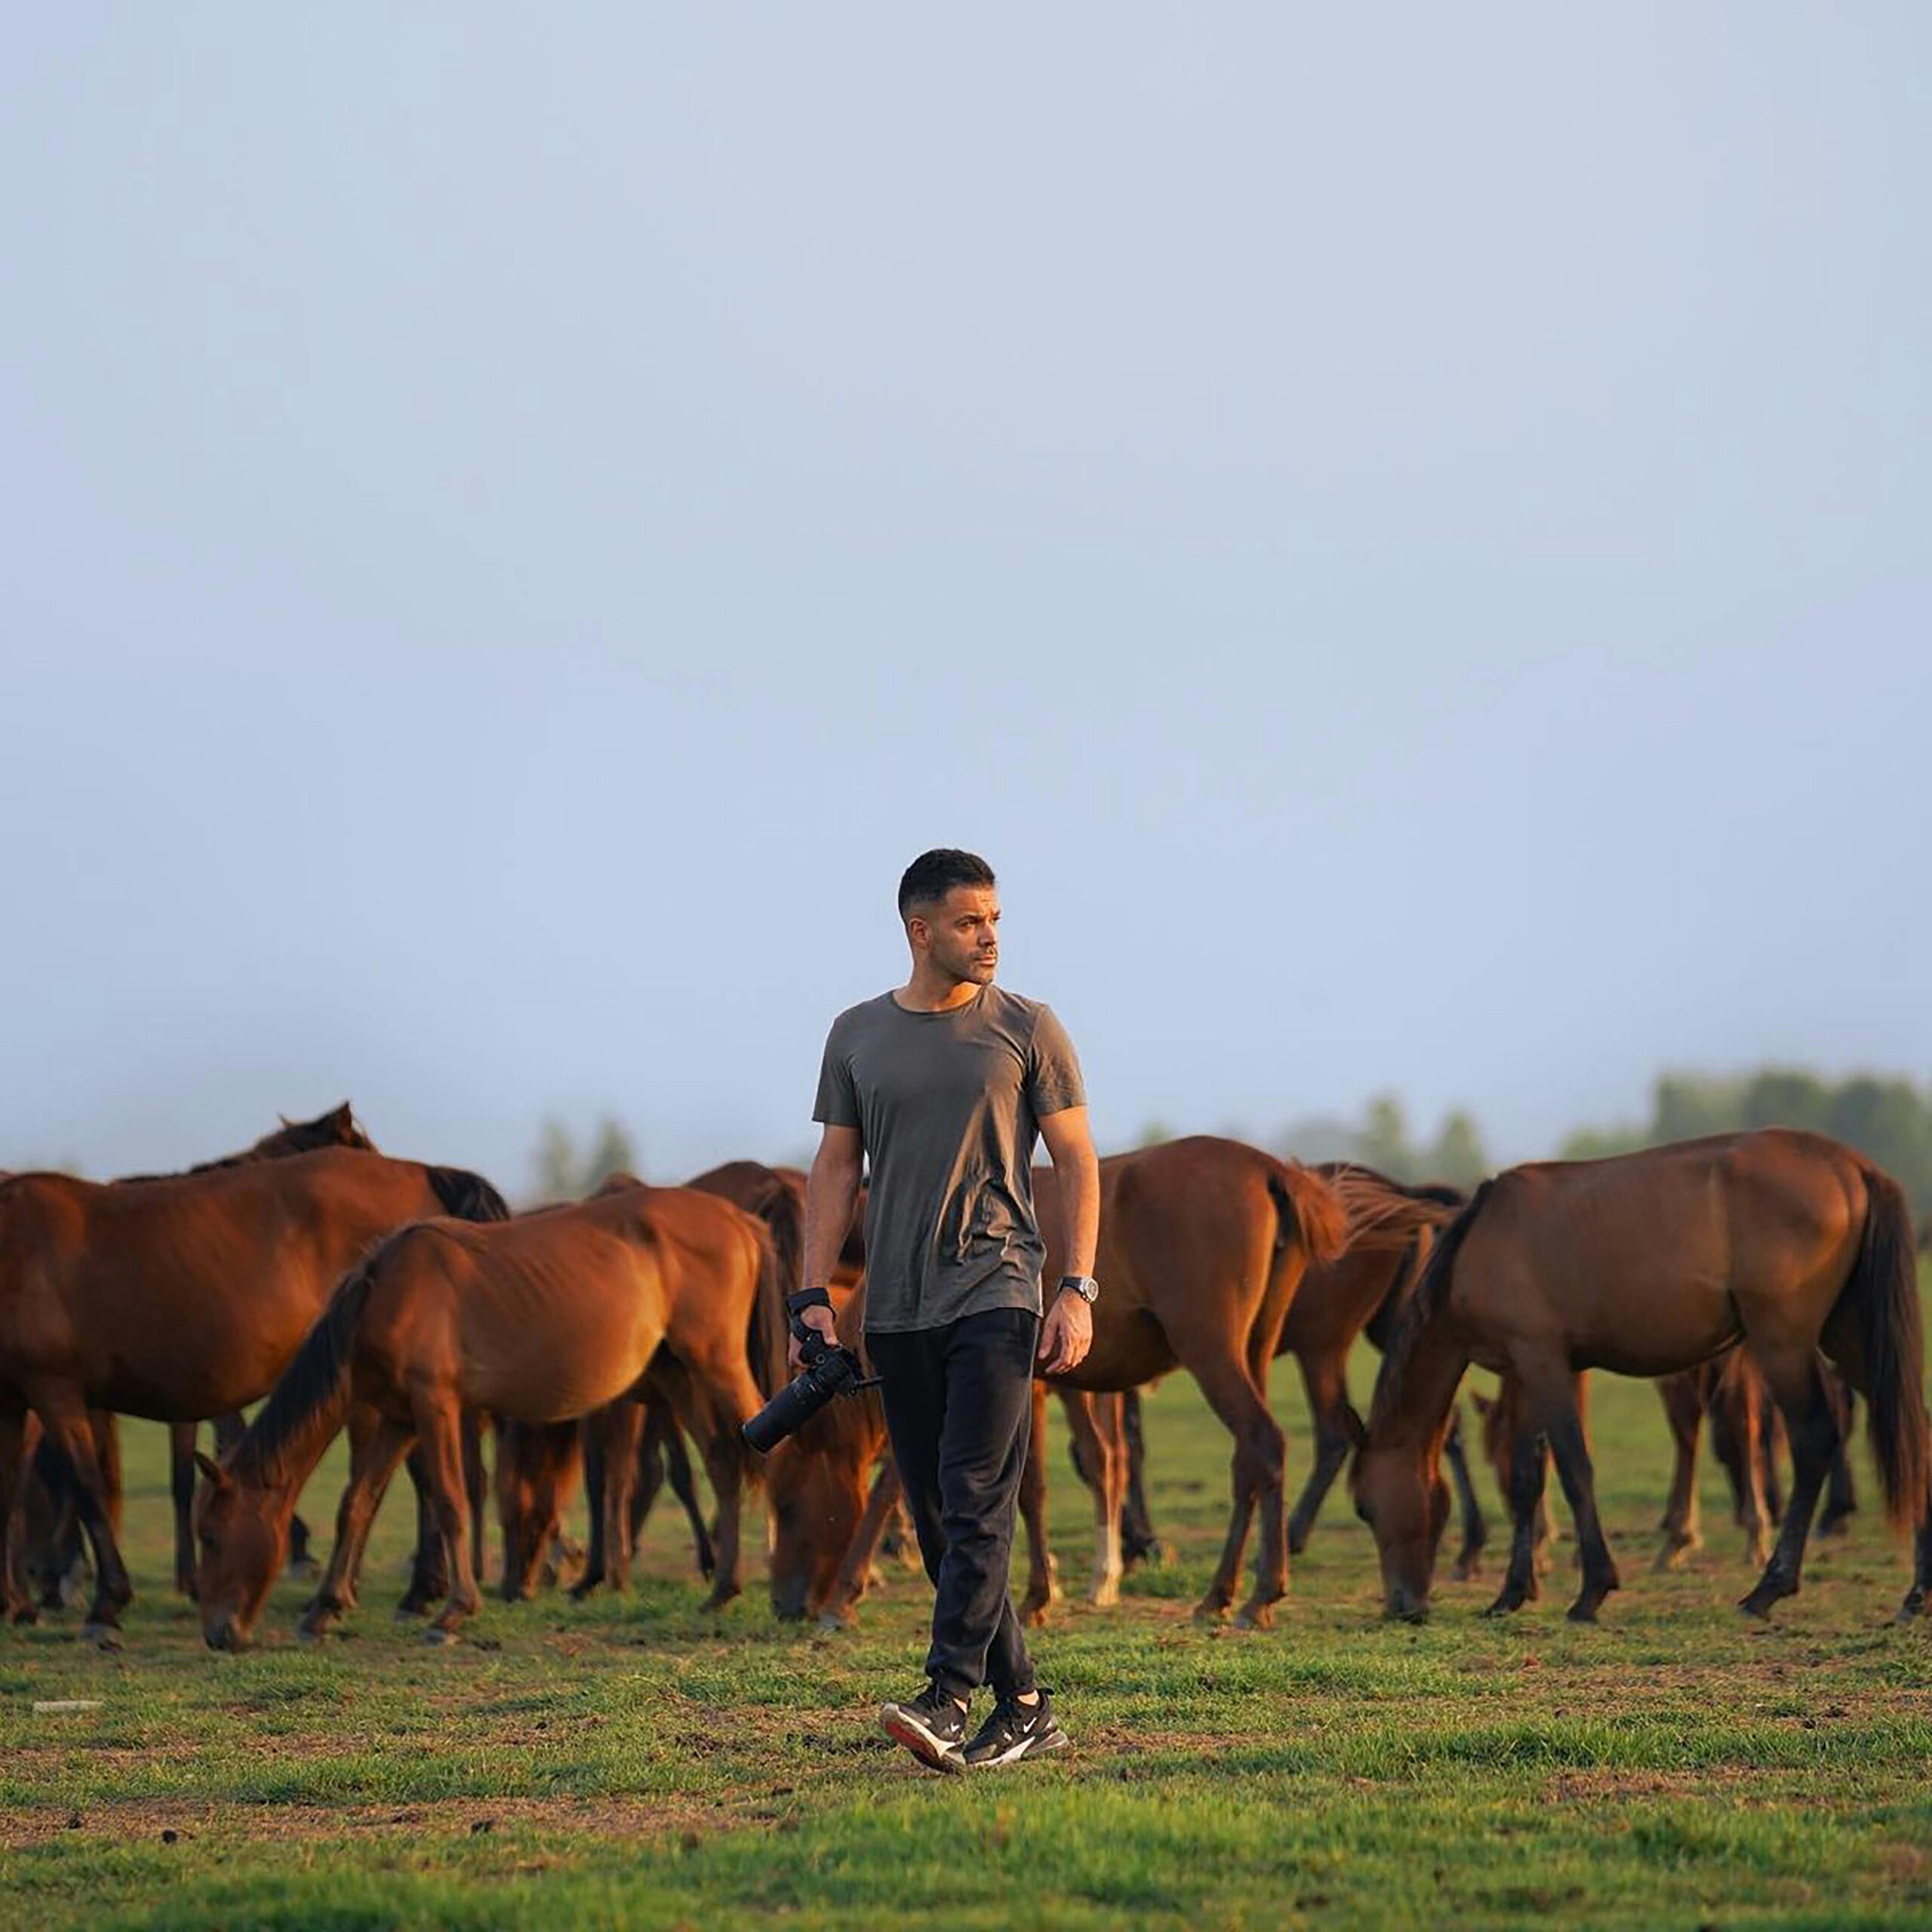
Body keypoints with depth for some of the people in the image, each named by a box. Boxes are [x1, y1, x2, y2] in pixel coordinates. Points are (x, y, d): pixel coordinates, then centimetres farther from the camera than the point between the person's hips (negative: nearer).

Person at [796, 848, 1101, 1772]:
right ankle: (1023, 1709, 12)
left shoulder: (1026, 1029, 3)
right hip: (895, 1312, 4)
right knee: (936, 1516, 5)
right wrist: (813, 1297, 5)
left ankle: (950, 1700, -25)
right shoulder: (858, 1036, 11)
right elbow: (835, 1167, 14)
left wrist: (1077, 1290, -8)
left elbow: (1077, 1164, 2)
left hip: (995, 1293, -4)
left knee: (976, 1498, -17)